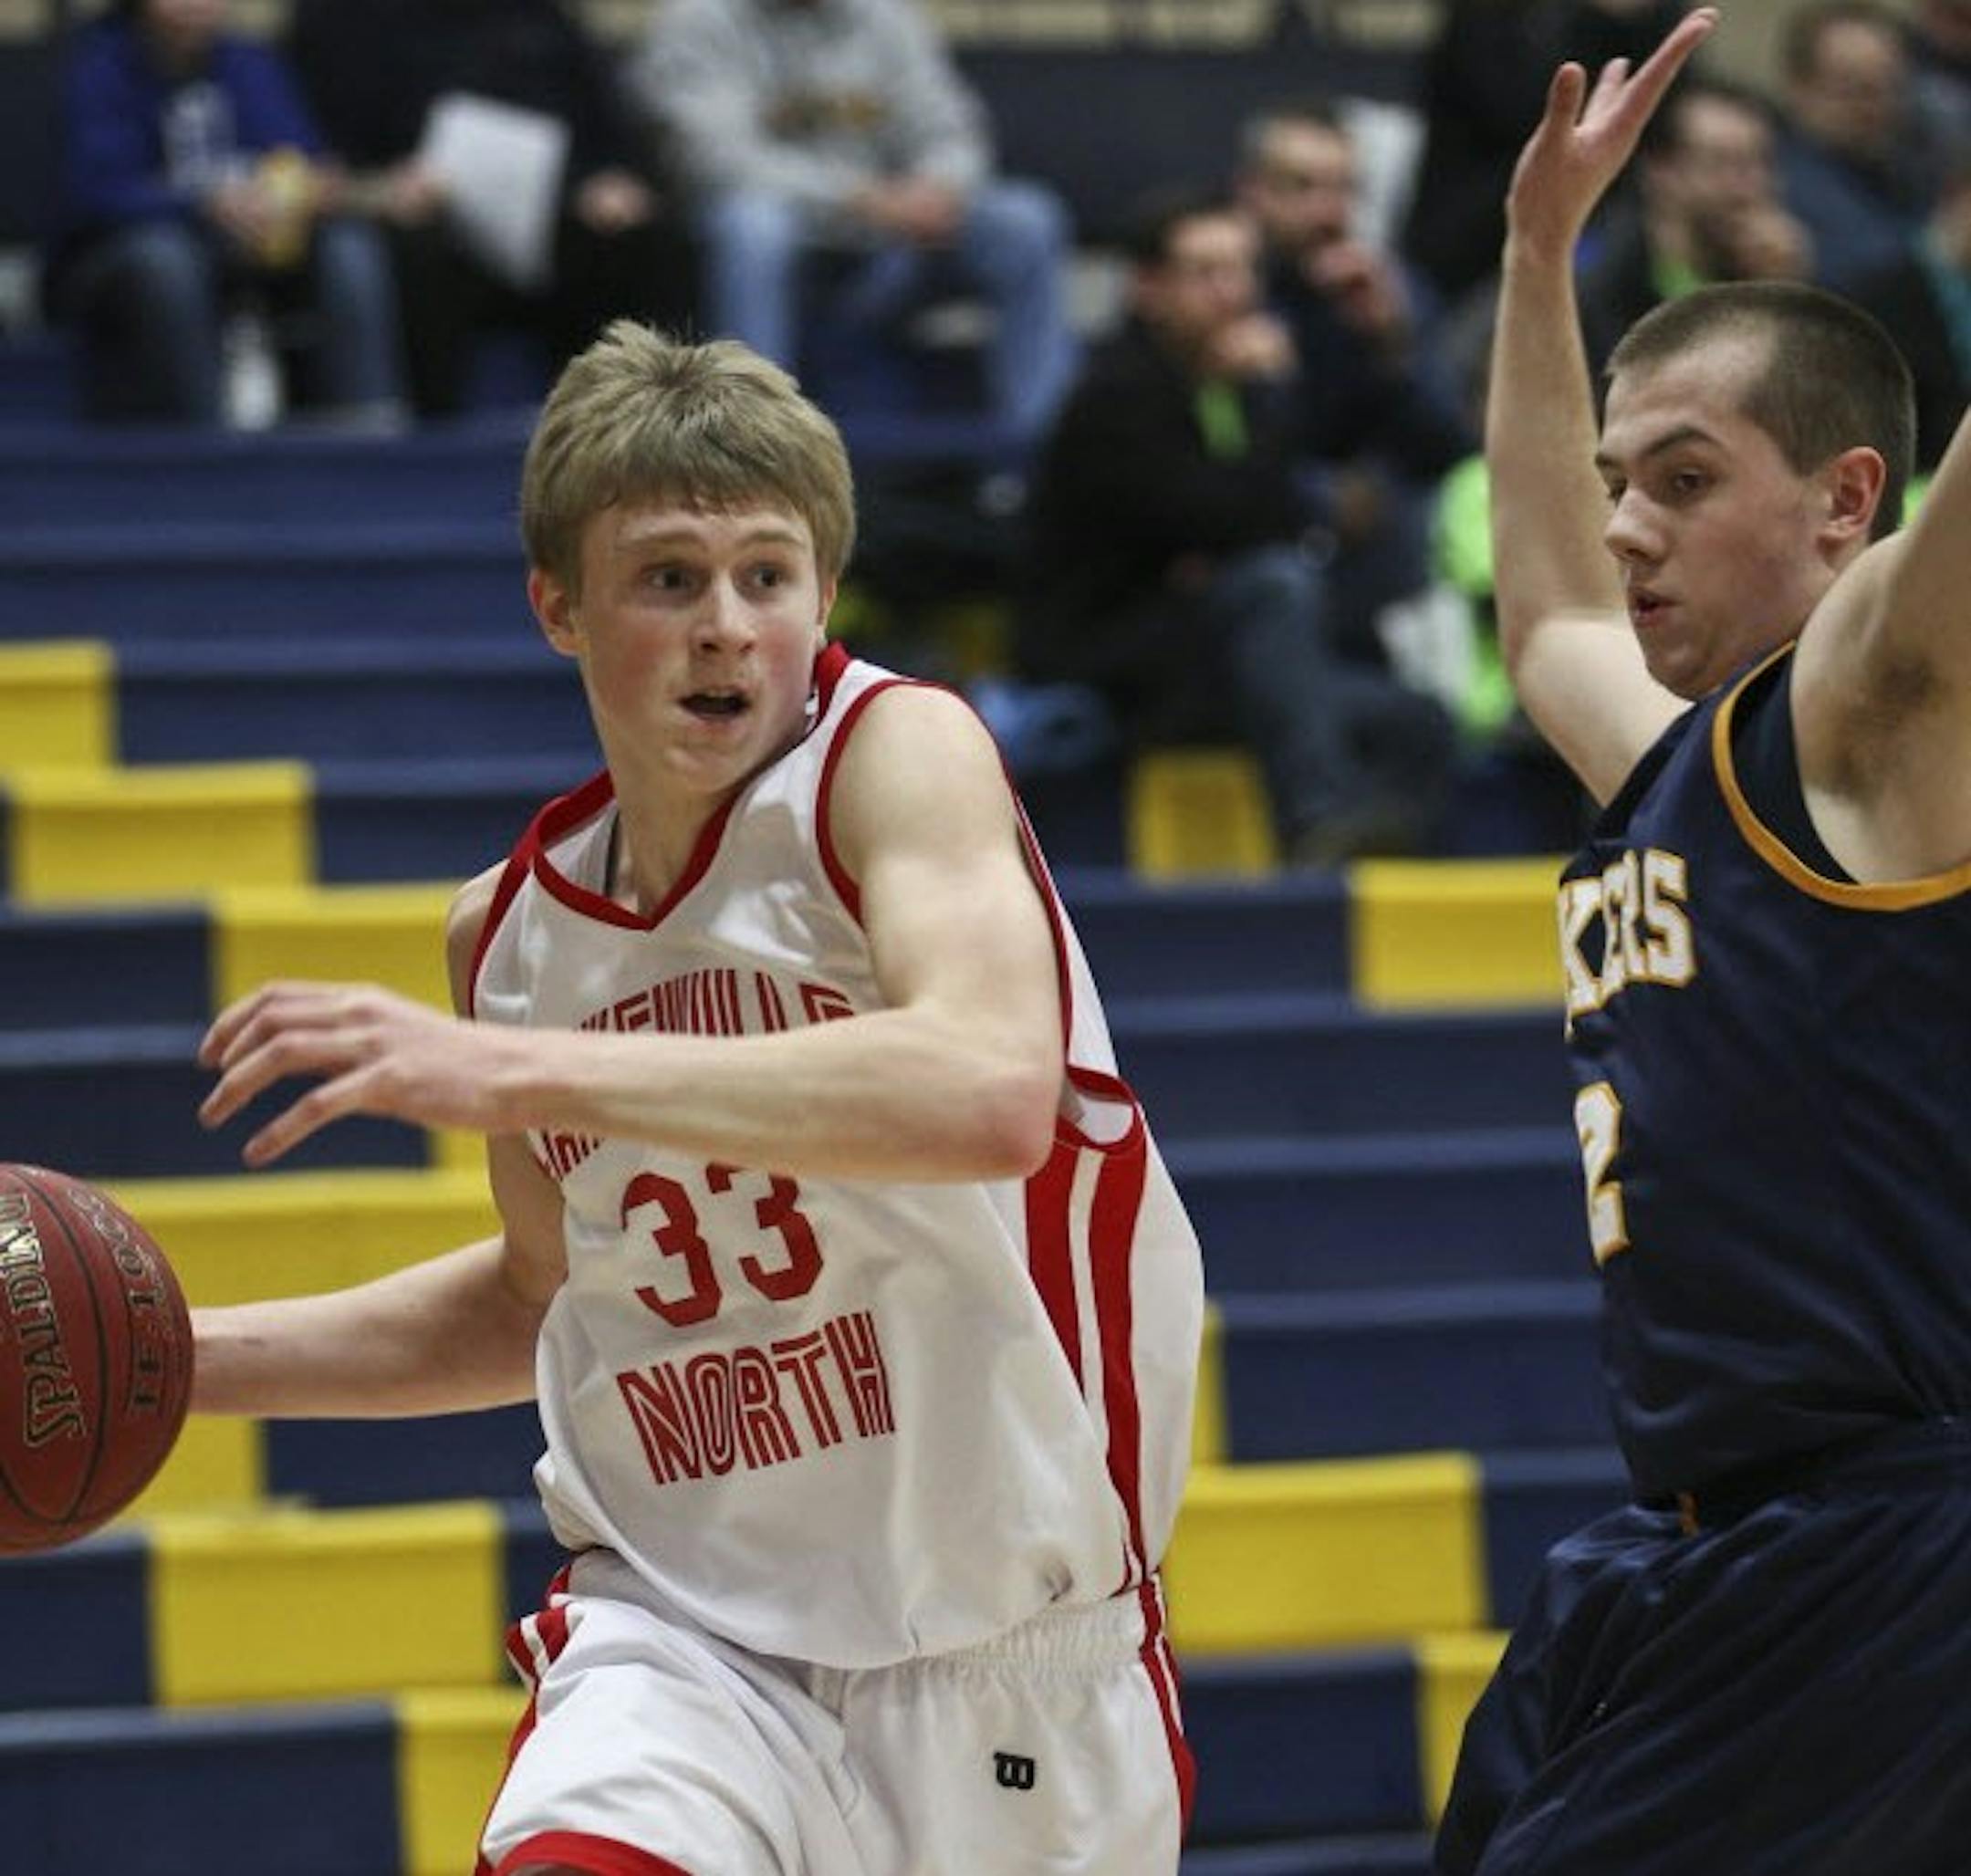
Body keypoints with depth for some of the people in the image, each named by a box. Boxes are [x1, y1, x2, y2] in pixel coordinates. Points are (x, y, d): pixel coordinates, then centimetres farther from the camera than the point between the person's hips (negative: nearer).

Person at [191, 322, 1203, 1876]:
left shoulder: (898, 753, -13)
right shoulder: (513, 926, 4)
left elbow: (996, 1096, -33)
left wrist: (514, 1071, -35)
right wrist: (180, 1359, 13)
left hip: (1014, 1650, -2)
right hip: (689, 1631, 3)